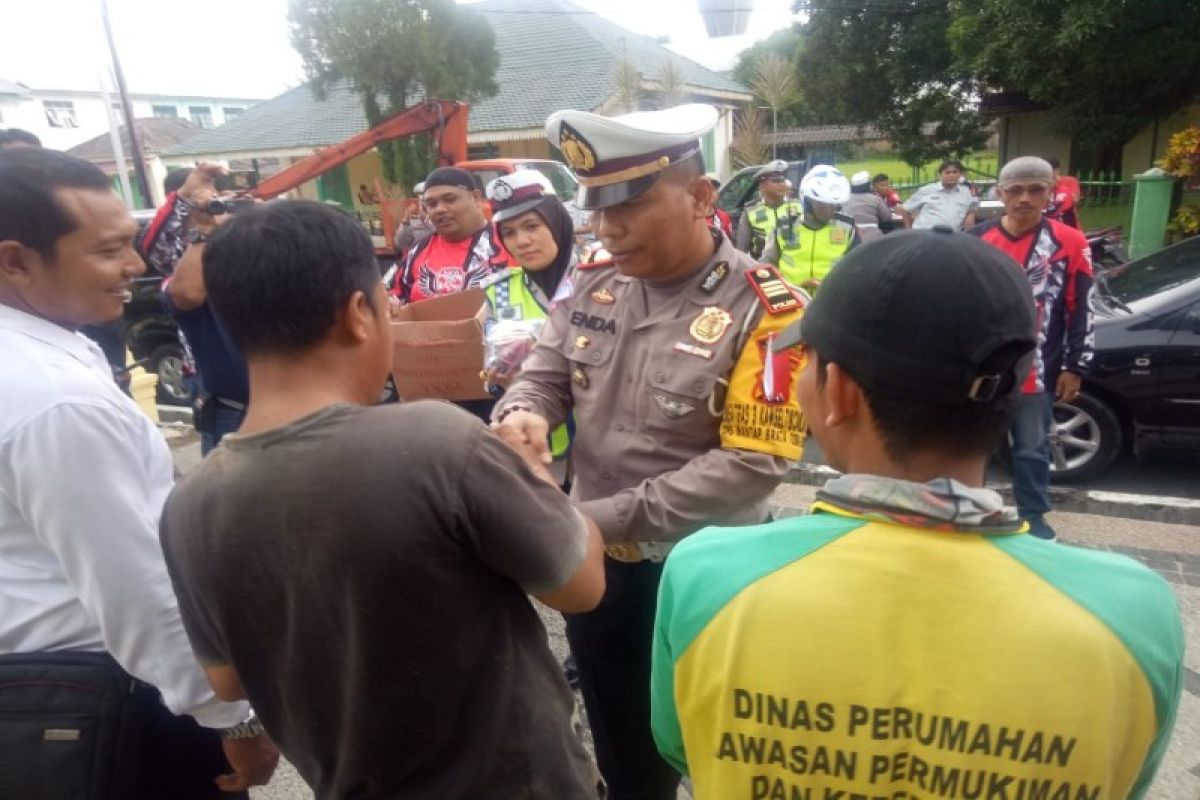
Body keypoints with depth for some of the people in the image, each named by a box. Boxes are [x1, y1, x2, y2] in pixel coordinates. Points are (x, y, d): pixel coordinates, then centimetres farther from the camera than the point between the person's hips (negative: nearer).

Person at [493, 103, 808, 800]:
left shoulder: (761, 308, -20)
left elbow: (752, 462, -24)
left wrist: (605, 518, -25)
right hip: (597, 566, 5)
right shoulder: (594, 284, -3)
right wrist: (522, 414, -21)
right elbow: (544, 375, 5)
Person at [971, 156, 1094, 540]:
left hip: (1036, 369, -1)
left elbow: (1081, 313, 0)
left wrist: (1075, 368, -2)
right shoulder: (977, 240, 0)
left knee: (1032, 446, 11)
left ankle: (1033, 516, 28)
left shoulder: (1069, 243, -4)